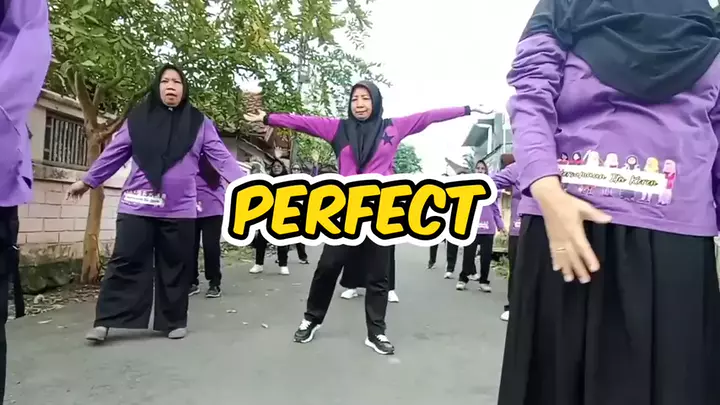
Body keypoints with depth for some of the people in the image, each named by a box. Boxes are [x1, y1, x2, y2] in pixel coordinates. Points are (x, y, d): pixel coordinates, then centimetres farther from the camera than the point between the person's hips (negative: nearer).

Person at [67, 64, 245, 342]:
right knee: (126, 262, 2)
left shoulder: (199, 122, 5)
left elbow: (221, 156, 0)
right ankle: (106, 320, 13)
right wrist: (87, 181, 19)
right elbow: (114, 154, 13)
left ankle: (174, 321, 21)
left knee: (175, 266, 8)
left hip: (179, 208, 0)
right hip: (137, 205, 0)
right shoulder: (138, 118, 6)